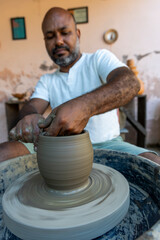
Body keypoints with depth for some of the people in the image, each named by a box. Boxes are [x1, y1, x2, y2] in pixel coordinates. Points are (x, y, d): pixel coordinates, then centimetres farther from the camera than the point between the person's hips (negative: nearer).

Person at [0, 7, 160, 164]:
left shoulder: (99, 58, 0)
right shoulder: (46, 81, 13)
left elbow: (131, 83, -20)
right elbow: (31, 107, -3)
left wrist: (85, 106, -39)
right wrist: (29, 117, -30)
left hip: (105, 144, -2)